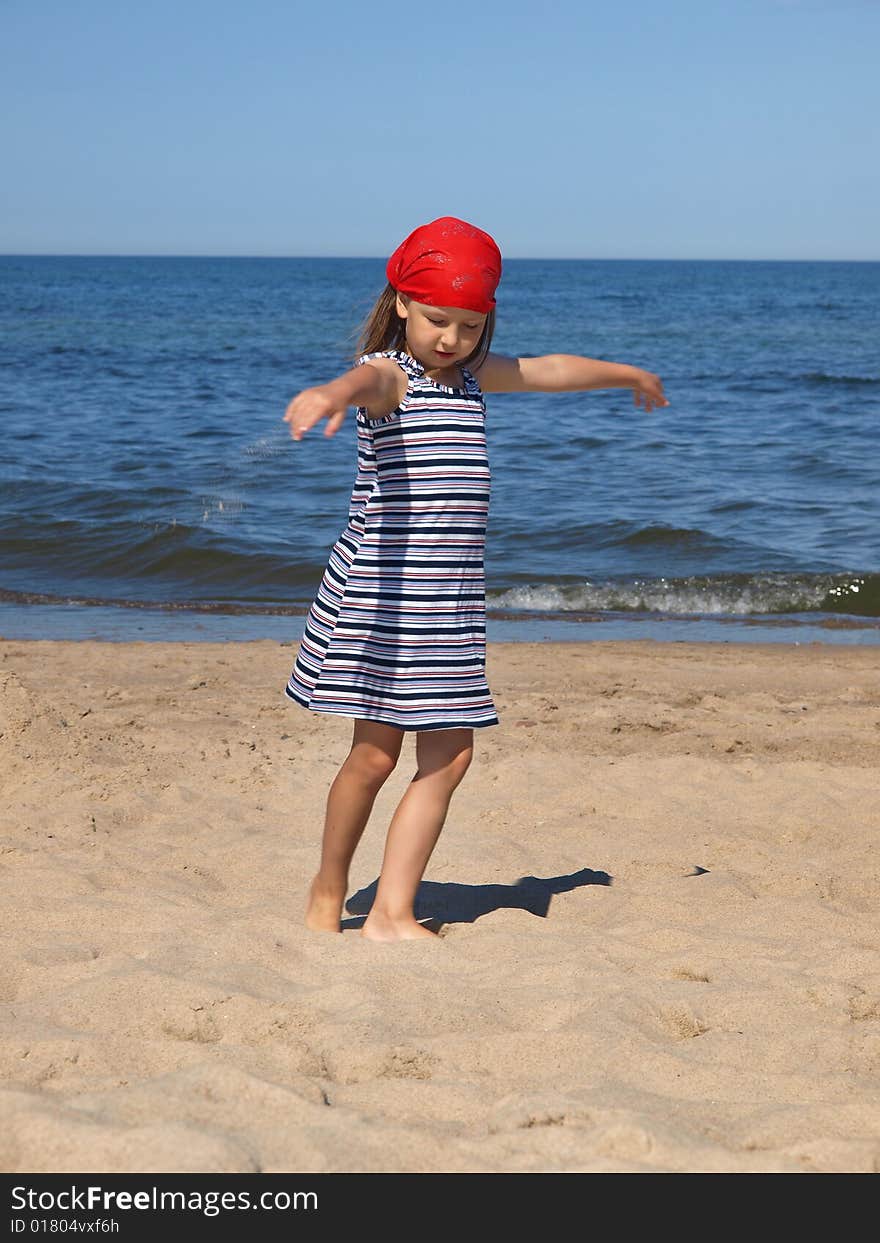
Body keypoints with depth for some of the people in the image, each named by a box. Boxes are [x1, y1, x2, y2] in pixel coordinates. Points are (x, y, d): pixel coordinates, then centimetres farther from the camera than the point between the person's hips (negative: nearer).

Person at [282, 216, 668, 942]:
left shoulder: (477, 376, 15)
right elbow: (367, 378, -34)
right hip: (380, 592, -7)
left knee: (450, 754, 1)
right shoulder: (390, 374, -8)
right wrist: (330, 393, -59)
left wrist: (630, 375, 49)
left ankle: (391, 912, 6)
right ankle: (328, 889, 19)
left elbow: (552, 370, 32)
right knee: (376, 751, -3)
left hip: (452, 598, 7)